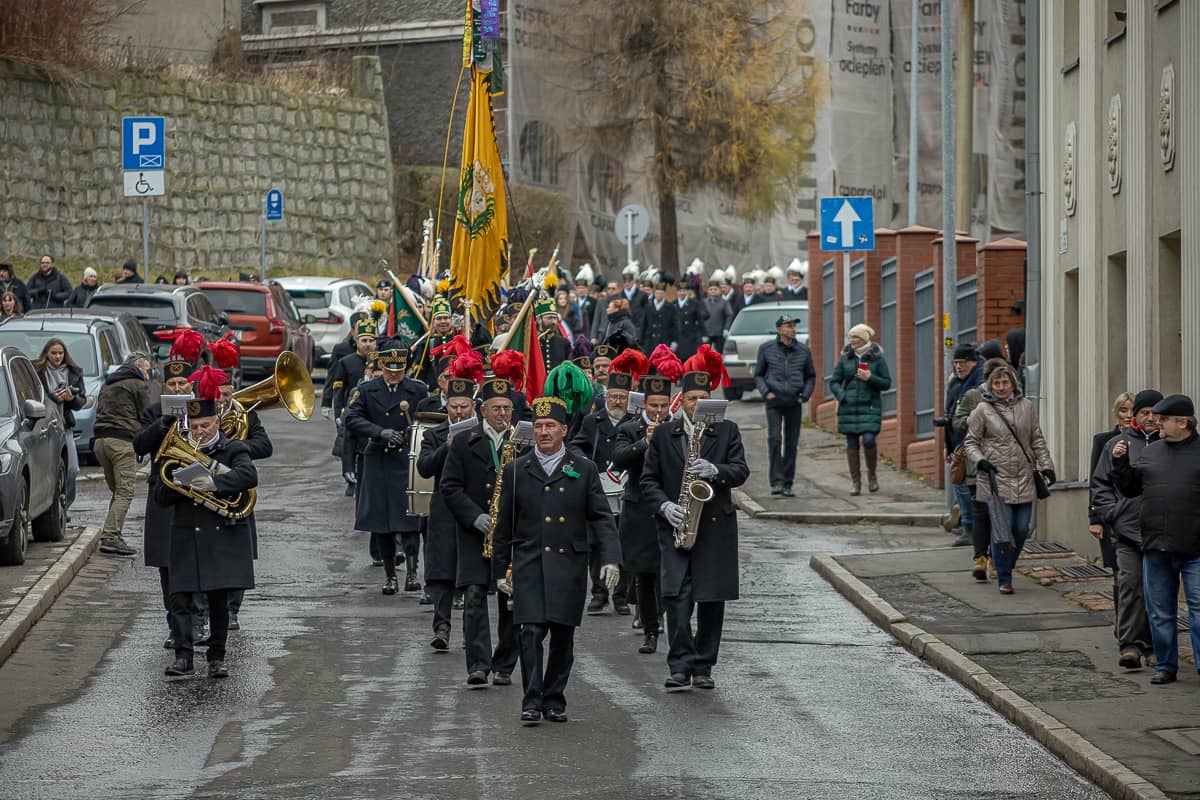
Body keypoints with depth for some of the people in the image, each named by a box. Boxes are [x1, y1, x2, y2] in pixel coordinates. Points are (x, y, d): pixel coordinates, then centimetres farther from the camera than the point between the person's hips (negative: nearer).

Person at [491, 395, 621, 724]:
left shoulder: (583, 469, 5)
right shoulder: (516, 470, 7)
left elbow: (601, 518, 3)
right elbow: (504, 524, 11)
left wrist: (610, 559, -11)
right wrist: (500, 570, 9)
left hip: (569, 565, 1)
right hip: (529, 564, -1)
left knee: (563, 635, 5)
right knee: (531, 631, -11)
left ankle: (554, 700, 15)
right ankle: (532, 700, -10)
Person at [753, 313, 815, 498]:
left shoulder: (803, 350, 5)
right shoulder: (766, 349, 1)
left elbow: (811, 377, 15)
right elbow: (758, 375, 9)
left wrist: (805, 396, 0)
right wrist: (766, 392, -7)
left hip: (794, 403, 2)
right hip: (774, 402, -2)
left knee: (791, 444, 3)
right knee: (775, 439, -14)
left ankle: (787, 484, 9)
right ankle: (776, 481, -13)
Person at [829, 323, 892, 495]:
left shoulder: (877, 358, 0)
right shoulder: (845, 358, 6)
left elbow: (887, 383, 1)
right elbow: (834, 382, 8)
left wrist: (871, 378, -15)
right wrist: (842, 397, -9)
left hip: (870, 406, -2)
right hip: (849, 408, 2)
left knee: (868, 440, -15)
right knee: (852, 444, 2)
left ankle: (872, 474, 9)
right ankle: (855, 481, 11)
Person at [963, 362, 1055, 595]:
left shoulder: (1026, 407, 10)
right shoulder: (982, 410, 0)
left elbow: (1037, 440, 16)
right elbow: (970, 442, 4)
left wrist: (1045, 465, 8)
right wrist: (980, 461, -13)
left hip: (1024, 479, 4)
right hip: (995, 479, -4)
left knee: (1021, 529, 3)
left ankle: (1006, 569, 24)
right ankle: (1004, 578, 0)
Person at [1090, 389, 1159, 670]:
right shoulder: (1117, 444, 10)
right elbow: (1100, 484, 13)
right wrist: (1098, 517, 5)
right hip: (1127, 527, -1)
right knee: (1130, 583, -11)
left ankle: (1152, 644, 17)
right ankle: (1129, 645, -12)